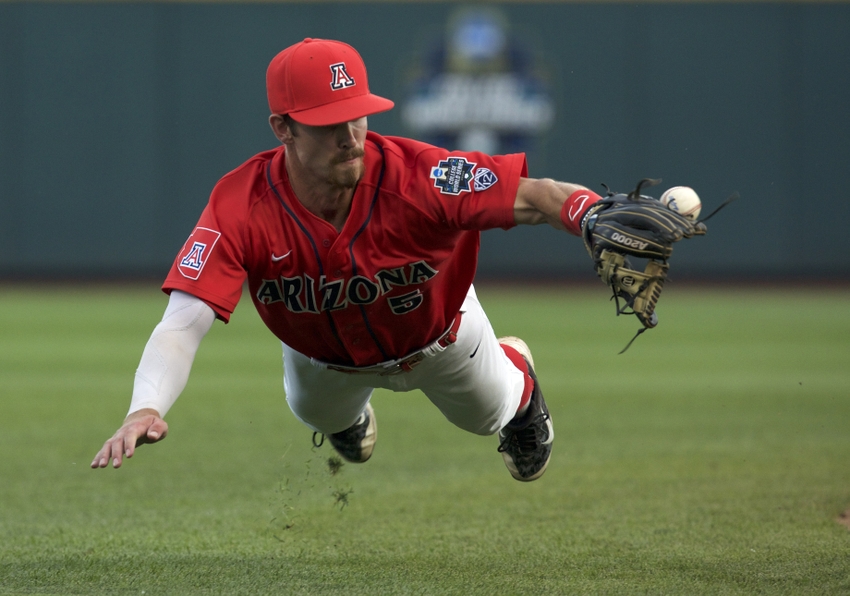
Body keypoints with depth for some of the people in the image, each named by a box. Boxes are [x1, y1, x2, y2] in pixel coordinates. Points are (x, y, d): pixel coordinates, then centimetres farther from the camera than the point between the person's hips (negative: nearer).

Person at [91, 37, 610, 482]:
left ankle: (518, 378, 64)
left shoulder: (416, 176, -45)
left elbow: (540, 198, -48)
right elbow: (183, 325, -48)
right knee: (317, 415, 31)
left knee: (487, 413, 27)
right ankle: (348, 414, 69)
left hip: (437, 336, -1)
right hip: (320, 354, 1)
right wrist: (145, 411, -68)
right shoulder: (241, 209, -42)